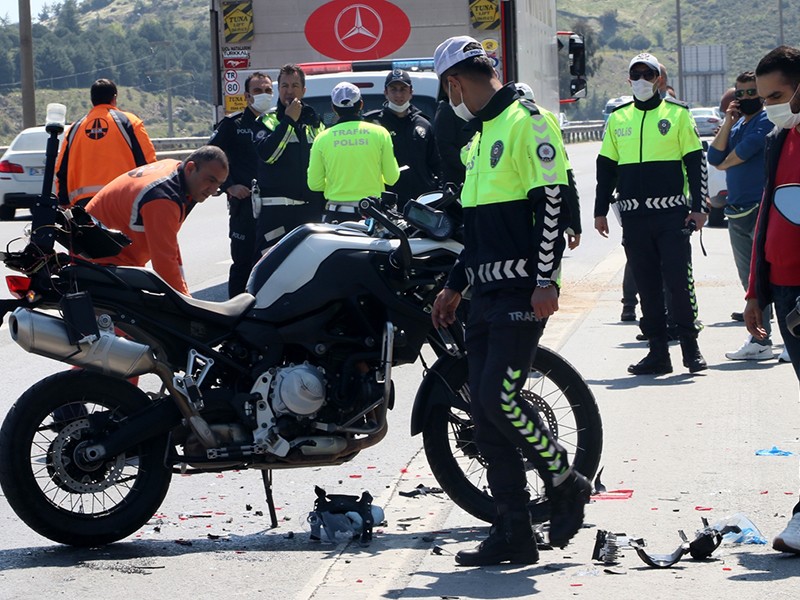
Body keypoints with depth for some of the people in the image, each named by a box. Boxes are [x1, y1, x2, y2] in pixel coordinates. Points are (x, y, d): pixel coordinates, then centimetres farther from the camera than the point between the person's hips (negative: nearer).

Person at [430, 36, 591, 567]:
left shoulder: (526, 121, -9)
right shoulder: (482, 135, 21)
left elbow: (553, 200, -16)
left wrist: (547, 279, -21)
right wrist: (455, 286, 24)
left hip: (524, 292, -9)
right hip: (486, 293, 9)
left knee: (501, 398, -16)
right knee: (485, 410, 4)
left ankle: (566, 484, 6)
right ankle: (514, 533, 7)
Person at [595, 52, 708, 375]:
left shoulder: (677, 113, 3)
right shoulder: (617, 119, 12)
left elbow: (696, 162, 2)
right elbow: (606, 167, 17)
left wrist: (699, 207, -5)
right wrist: (601, 210, 12)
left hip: (672, 214, -3)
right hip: (633, 215, 3)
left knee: (680, 281, -7)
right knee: (647, 285, 5)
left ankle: (690, 347, 4)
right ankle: (658, 351, 10)